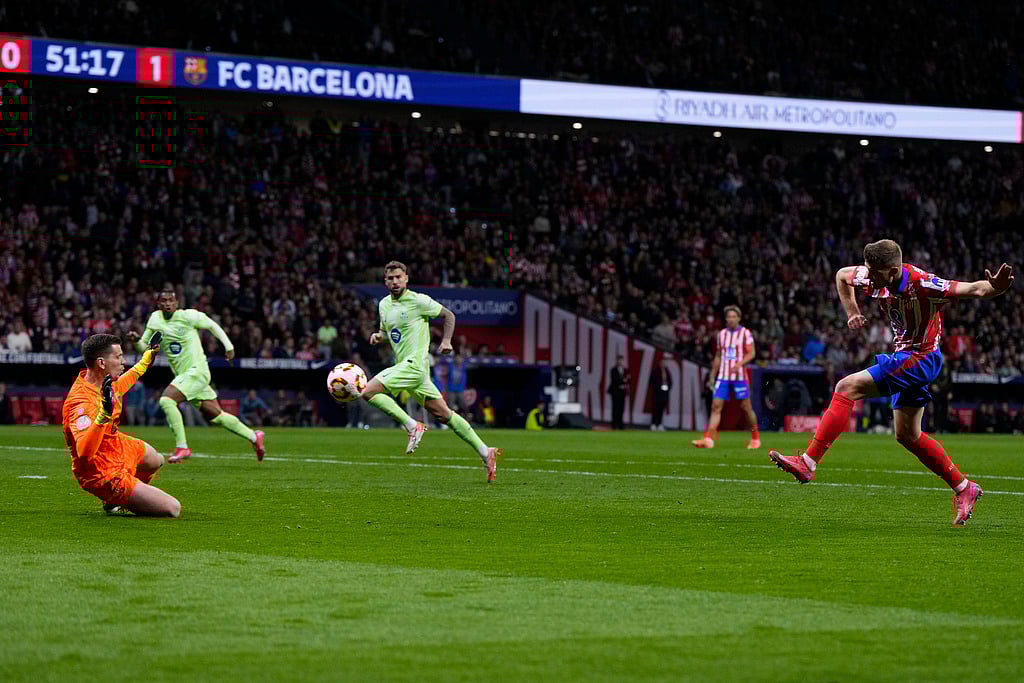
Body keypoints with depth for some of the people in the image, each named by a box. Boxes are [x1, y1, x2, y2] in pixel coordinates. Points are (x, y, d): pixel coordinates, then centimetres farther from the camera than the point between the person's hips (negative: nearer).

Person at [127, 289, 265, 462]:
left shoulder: (187, 316, -10)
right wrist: (136, 340, -11)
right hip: (182, 374, 7)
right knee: (216, 416, 11)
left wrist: (228, 346, 4)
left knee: (166, 400, -23)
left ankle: (182, 447, -17)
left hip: (196, 370, -7)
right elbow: (144, 347, 11)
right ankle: (254, 437, 26)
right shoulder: (155, 319, 7)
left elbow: (212, 325, 3)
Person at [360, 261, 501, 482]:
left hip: (414, 363, -8)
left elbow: (448, 315, 3)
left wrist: (446, 341, -9)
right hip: (402, 366, 8)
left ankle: (412, 426, -10)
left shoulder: (418, 301, -7)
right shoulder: (384, 305, 14)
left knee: (369, 392, -17)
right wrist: (379, 336, 5)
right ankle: (485, 452, 8)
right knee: (443, 414, 6)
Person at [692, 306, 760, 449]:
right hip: (723, 376, 4)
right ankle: (708, 439, -15)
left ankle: (755, 439, 19)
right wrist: (712, 376, 15)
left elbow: (751, 353, -7)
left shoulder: (745, 333, -1)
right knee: (716, 406, -8)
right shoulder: (721, 334, 11)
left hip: (739, 376, -4)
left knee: (746, 407, 2)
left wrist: (739, 364, -24)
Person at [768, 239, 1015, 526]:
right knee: (907, 435, 14)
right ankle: (963, 488, 24)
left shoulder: (922, 285, -27)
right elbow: (842, 275, 15)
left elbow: (974, 289, -27)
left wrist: (995, 287, -49)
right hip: (904, 356, 9)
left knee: (847, 387, -18)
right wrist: (852, 312, 5)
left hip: (921, 358, -9)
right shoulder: (875, 278, -7)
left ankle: (808, 463, -20)